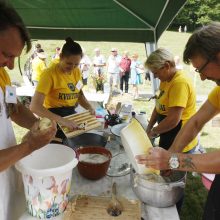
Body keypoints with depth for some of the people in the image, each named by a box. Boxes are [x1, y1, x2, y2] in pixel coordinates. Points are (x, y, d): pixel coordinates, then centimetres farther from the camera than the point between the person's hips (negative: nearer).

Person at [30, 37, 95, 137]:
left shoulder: (77, 72, 1)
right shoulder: (49, 73, -19)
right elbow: (35, 106, -27)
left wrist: (89, 108, -4)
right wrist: (61, 120, -38)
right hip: (54, 121, -6)